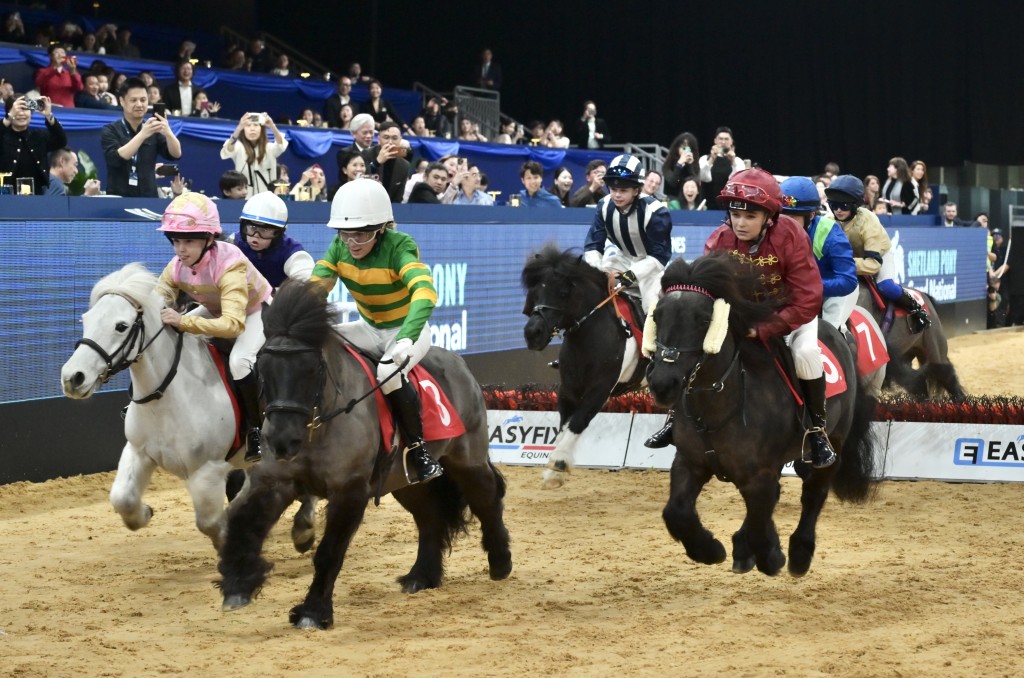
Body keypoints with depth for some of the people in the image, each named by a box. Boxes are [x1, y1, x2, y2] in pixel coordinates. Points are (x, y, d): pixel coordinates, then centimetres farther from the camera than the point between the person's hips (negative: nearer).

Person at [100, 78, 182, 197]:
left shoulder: (153, 132, 7)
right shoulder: (110, 130, -2)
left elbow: (175, 154, -7)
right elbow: (116, 159, -19)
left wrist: (168, 132, -27)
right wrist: (142, 134, -29)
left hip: (148, 198, 3)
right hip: (118, 198, -3)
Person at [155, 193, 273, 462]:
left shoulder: (230, 264, -39)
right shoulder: (176, 266, -19)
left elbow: (233, 324, -50)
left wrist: (184, 322, -60)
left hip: (256, 310, -7)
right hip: (215, 311, 7)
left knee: (238, 361, -32)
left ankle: (256, 429, -14)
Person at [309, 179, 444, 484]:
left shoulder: (398, 247, -26)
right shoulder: (339, 248, -10)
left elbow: (425, 291, -42)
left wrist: (406, 338, -57)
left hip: (409, 328, -6)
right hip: (369, 329, 6)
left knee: (389, 373, -35)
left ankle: (418, 452, -17)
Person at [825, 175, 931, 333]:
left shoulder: (868, 222, -39)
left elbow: (873, 264, -44)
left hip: (880, 255, -6)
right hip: (853, 255, 6)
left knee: (886, 287, -29)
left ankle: (915, 309, -8)